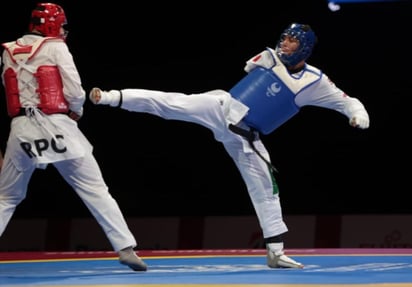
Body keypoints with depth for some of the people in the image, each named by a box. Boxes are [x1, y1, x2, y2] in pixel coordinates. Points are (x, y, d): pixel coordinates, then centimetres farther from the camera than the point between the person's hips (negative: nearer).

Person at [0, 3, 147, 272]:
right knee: (95, 190, 4)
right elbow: (74, 91, -5)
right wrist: (76, 112, 13)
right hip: (56, 127, -3)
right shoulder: (56, 48, -1)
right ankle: (125, 248, 1)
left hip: (22, 129, 3)